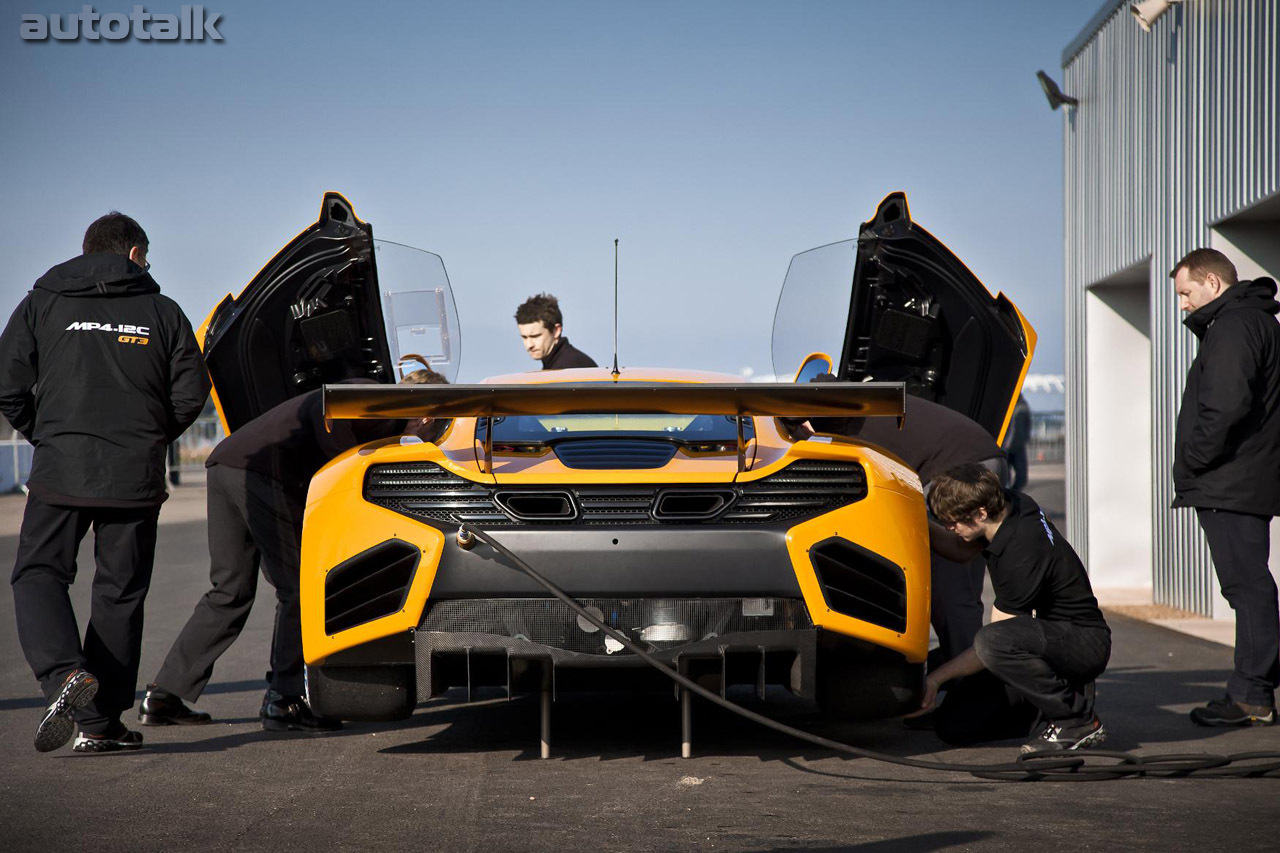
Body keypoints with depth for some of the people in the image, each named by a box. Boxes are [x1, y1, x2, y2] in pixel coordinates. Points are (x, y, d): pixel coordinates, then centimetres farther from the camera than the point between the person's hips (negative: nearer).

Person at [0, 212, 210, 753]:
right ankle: (100, 723, 8)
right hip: (136, 477, 1)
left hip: (62, 470, -1)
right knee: (119, 592, 9)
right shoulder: (161, 311, 7)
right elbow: (191, 391, 2)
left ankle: (64, 673, -22)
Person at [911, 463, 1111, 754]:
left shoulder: (1024, 552, -29)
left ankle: (1077, 720, -20)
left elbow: (996, 641, -22)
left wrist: (937, 677, -17)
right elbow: (960, 549, 17)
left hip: (1084, 642, -9)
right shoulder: (1009, 504, -4)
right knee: (954, 725, -3)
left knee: (992, 641, -39)